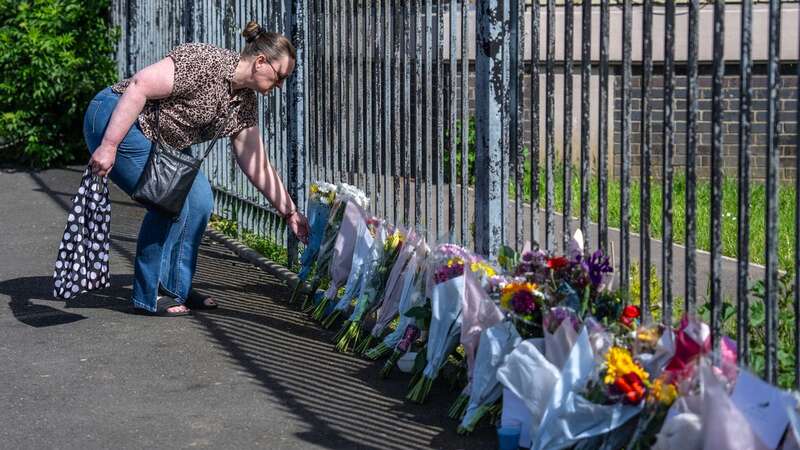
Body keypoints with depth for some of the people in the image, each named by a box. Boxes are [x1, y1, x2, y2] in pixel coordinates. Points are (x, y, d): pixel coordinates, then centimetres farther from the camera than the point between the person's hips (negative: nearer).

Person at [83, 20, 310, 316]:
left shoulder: (245, 103, 2)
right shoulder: (206, 62, -25)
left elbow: (256, 165, 7)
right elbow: (139, 86, -28)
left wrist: (290, 213, 5)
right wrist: (109, 146, -30)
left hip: (160, 141, 9)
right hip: (116, 119, -9)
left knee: (200, 201, 0)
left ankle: (176, 288, 12)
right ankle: (148, 296, -1)